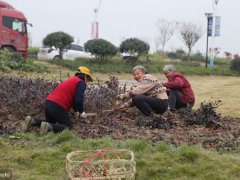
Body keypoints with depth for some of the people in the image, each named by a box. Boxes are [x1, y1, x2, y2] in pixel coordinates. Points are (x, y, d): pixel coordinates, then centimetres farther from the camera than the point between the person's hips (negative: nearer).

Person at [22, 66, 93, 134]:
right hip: (58, 106, -9)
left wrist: (76, 111, 37)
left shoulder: (71, 80, 26)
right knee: (68, 127, 3)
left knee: (50, 123, 29)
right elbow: (78, 100, -14)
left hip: (48, 103, 9)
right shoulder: (81, 83, -2)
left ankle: (32, 121, 5)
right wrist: (81, 112, 3)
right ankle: (49, 127, -20)